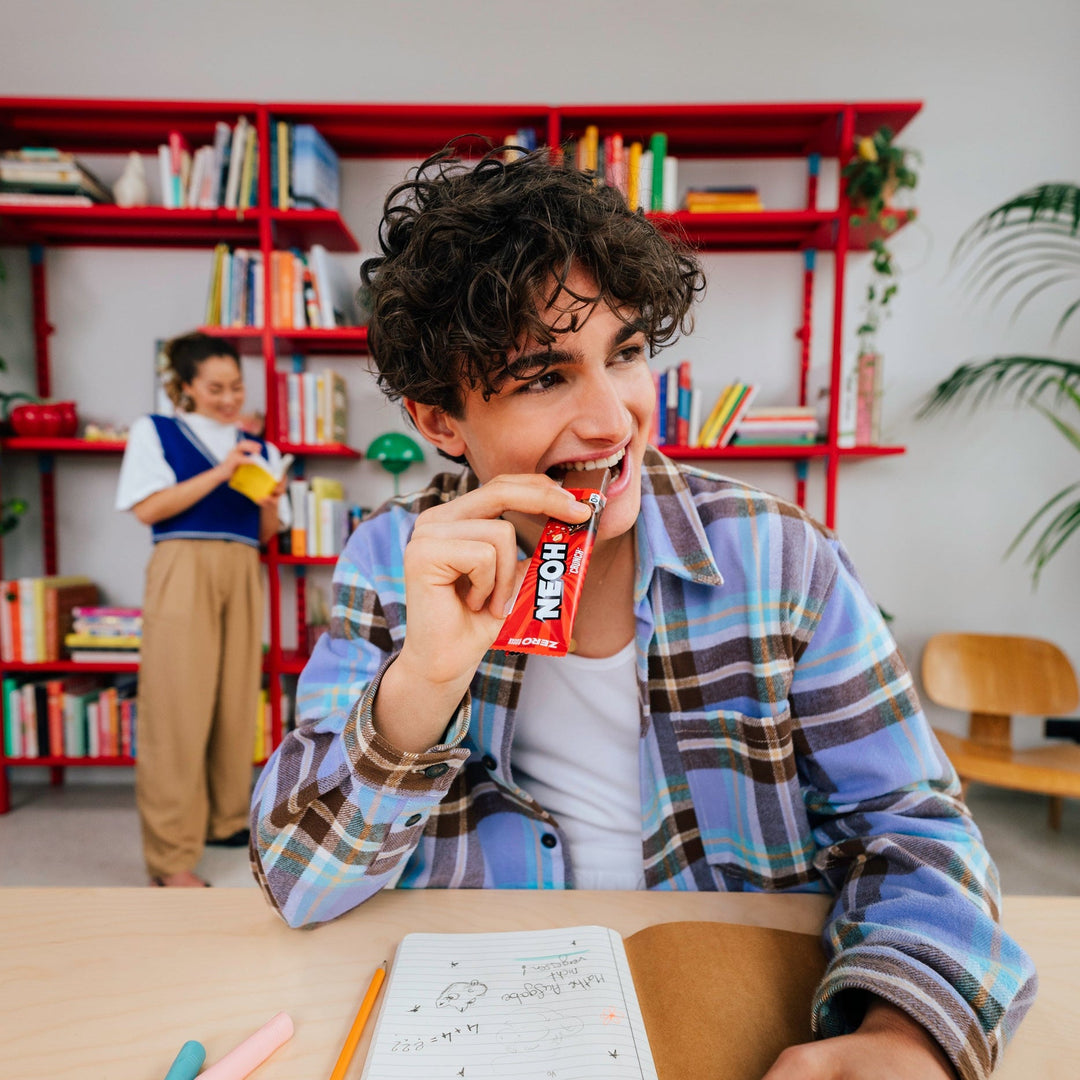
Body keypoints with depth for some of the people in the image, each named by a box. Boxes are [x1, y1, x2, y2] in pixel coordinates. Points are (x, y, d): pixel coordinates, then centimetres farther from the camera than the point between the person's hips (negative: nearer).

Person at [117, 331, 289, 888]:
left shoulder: (258, 448, 17)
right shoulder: (154, 431, 9)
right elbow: (148, 508, -6)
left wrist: (270, 501, -6)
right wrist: (219, 474, -12)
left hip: (242, 575, 4)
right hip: (183, 571, -4)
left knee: (237, 701, 5)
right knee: (179, 707, -6)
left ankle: (226, 819, 22)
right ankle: (170, 854, 2)